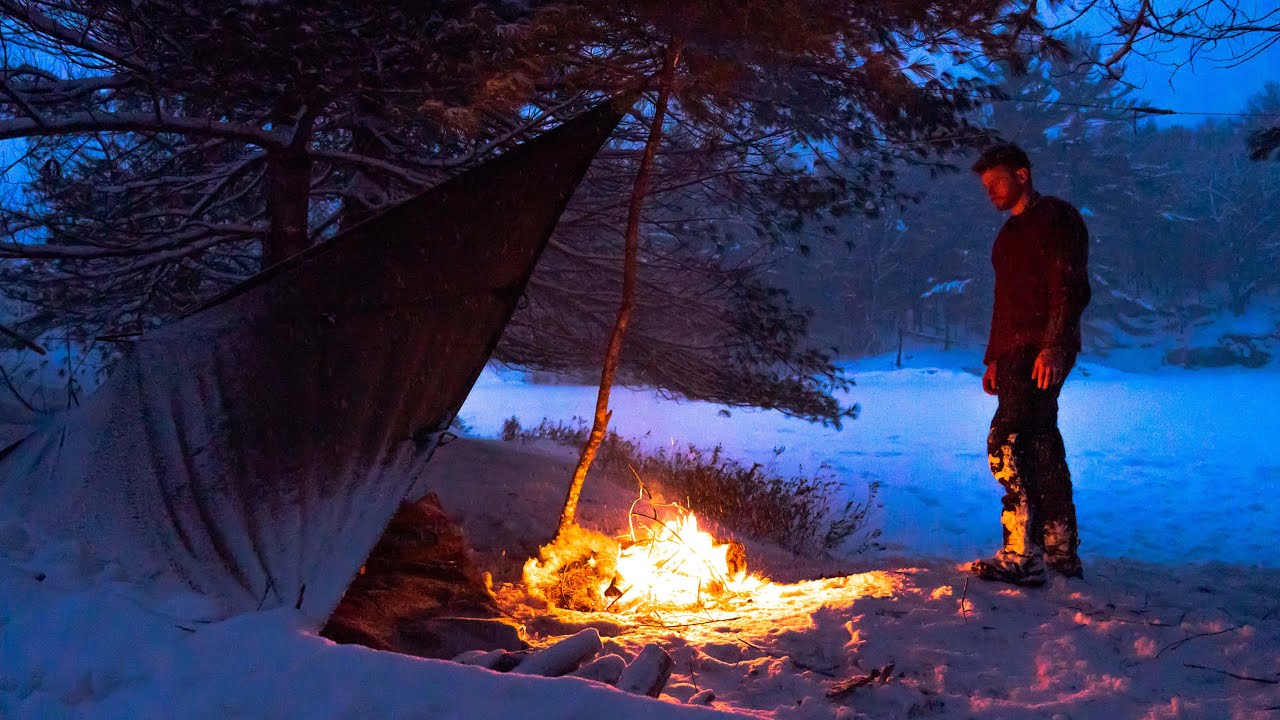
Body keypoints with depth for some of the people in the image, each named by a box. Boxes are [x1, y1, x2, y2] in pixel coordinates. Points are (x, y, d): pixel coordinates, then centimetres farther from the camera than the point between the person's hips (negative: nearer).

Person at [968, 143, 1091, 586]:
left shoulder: (1056, 218, -5)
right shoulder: (1012, 231, 24)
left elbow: (1071, 289, -16)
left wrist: (1053, 347, -25)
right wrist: (993, 359, 23)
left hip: (1042, 355, -10)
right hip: (1015, 355, 10)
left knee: (1007, 444, -17)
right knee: (1040, 448, 11)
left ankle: (1022, 555, -17)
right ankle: (1061, 551, 17)